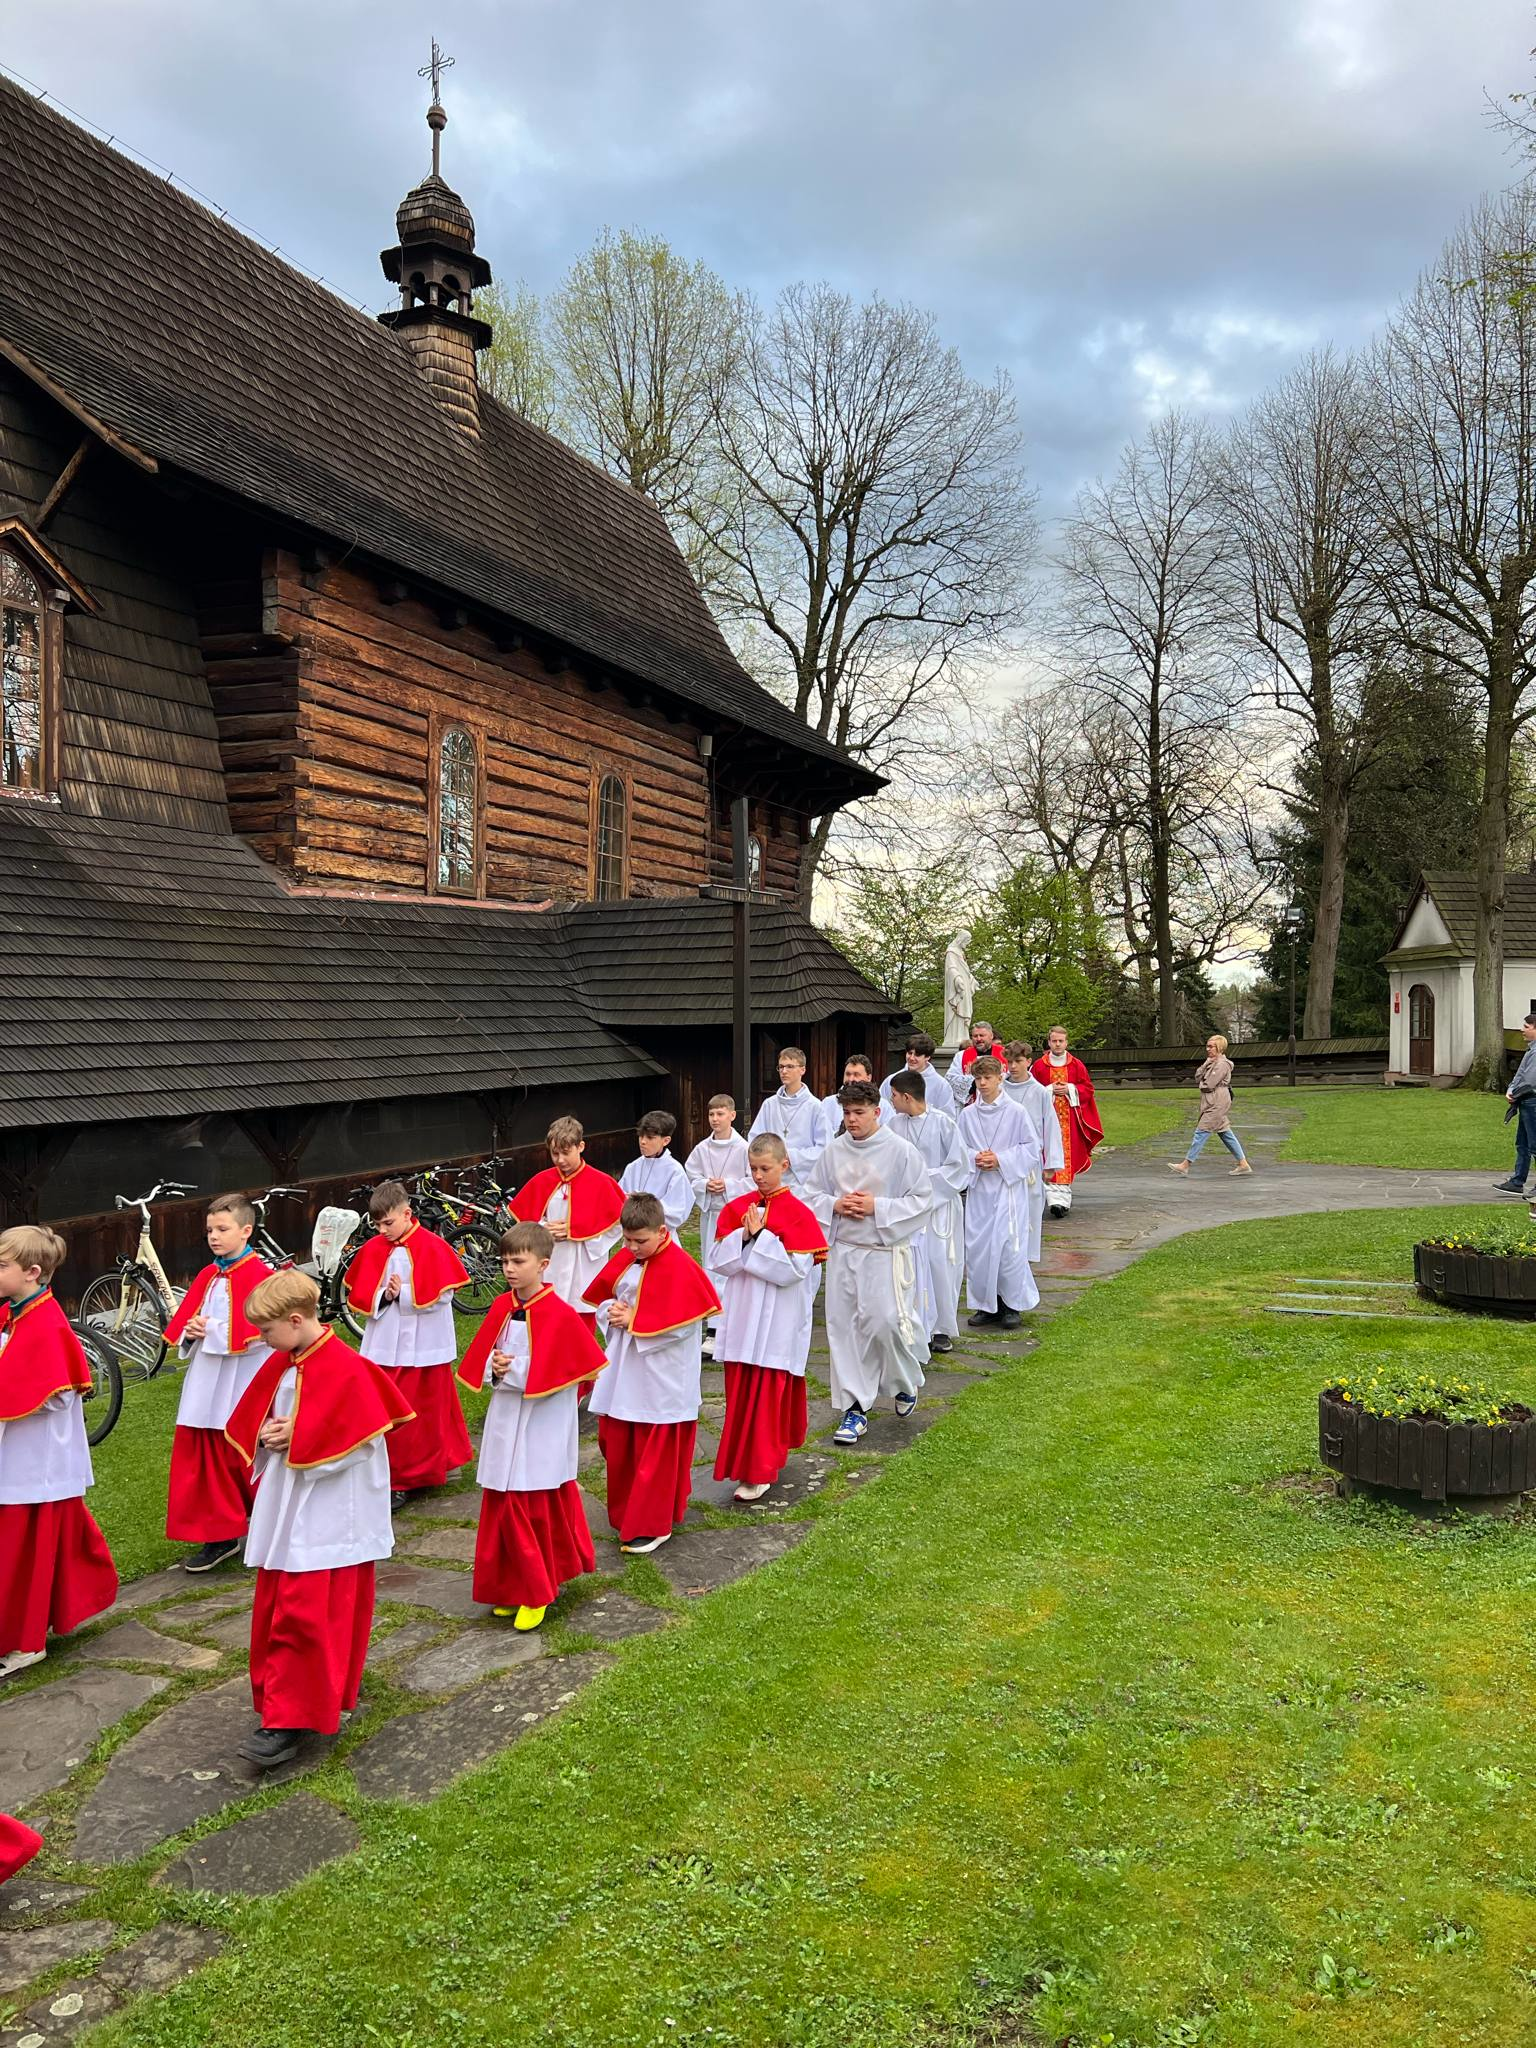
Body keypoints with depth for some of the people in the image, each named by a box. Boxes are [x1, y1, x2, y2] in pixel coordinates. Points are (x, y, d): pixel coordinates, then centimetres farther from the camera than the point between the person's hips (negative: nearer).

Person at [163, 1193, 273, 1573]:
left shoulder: (259, 1275, -11)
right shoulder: (208, 1276, 11)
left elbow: (256, 1332, -20)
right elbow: (184, 1325, 14)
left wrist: (210, 1330, -17)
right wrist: (192, 1332, -7)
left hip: (243, 1384, -7)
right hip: (207, 1385, 7)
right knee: (207, 1457, 7)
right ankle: (220, 1536, 17)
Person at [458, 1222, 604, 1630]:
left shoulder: (560, 1315, -16)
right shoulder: (501, 1308, 4)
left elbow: (557, 1374, -17)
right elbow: (483, 1360, 11)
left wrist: (513, 1370, -16)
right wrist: (495, 1369, -11)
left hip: (542, 1430, -6)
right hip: (506, 1424, 6)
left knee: (537, 1511, 1)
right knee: (504, 1509, 9)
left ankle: (537, 1594, 16)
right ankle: (514, 1588, 24)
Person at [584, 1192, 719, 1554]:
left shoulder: (679, 1267, -16)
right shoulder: (623, 1260, 6)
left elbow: (680, 1324, -20)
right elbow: (600, 1298, 16)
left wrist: (633, 1321, -19)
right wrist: (611, 1314, -7)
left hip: (660, 1379, -7)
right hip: (623, 1373, 7)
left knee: (656, 1452, 2)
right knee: (616, 1444, 13)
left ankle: (651, 1525, 12)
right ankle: (626, 1513, 30)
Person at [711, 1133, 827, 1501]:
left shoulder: (798, 1214, -10)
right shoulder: (736, 1209, 5)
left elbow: (796, 1270, -17)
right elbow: (720, 1262, 1)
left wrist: (760, 1237, -19)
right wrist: (744, 1236, -15)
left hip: (777, 1321, -5)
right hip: (741, 1315, 5)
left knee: (767, 1393, -2)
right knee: (740, 1390, 10)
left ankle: (760, 1472, 5)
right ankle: (768, 1454, 27)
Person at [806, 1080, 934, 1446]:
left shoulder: (901, 1151, -8)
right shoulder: (834, 1151, 3)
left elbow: (922, 1200, -7)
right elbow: (812, 1194, 13)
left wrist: (878, 1206, -16)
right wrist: (836, 1205, -8)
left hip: (885, 1253, -4)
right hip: (842, 1251, 4)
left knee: (885, 1322, -7)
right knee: (844, 1327, 4)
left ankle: (906, 1383, 25)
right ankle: (854, 1407, 16)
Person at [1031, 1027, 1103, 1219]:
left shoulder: (1076, 1065, 6)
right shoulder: (1039, 1065, 3)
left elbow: (1088, 1088, 7)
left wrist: (1070, 1089, -9)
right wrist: (1050, 1090, -11)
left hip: (1070, 1118, 1)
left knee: (1069, 1156, 2)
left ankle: (1064, 1196, 13)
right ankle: (1055, 1198, -11)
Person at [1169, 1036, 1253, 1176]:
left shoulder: (1222, 1064, -14)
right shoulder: (1212, 1063, 17)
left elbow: (1209, 1085, -18)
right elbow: (1198, 1078, 11)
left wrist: (1200, 1085, 3)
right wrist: (1206, 1063, -1)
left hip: (1216, 1105, -10)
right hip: (1214, 1105, 10)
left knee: (1201, 1132, -8)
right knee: (1226, 1134, 11)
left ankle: (1185, 1165, -7)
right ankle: (1243, 1164, 14)